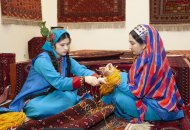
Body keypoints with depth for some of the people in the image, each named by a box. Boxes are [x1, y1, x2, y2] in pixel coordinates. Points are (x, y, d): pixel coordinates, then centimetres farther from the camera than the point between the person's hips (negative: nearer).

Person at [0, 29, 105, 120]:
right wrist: (84, 79, -38)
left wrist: (96, 78, -34)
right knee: (70, 98, -29)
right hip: (35, 100, -6)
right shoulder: (42, 60, -21)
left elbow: (82, 70, -14)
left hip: (52, 95, 6)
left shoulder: (66, 59, 2)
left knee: (86, 99, -13)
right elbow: (59, 83, -30)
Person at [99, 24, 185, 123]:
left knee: (120, 98, -22)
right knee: (122, 76, 4)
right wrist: (114, 73, -4)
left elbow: (137, 92, -24)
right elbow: (136, 80, 6)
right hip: (152, 97, 10)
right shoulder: (148, 57, 0)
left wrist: (114, 77, -20)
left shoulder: (151, 62, -28)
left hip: (160, 108, -9)